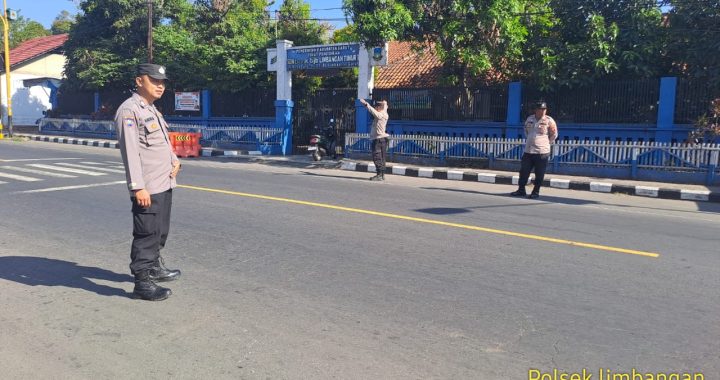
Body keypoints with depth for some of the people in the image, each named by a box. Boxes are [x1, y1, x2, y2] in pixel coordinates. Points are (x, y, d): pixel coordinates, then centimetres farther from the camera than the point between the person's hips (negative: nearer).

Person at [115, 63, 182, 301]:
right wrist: (138, 187, -24)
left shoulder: (152, 110, 19)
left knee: (160, 231, 20)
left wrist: (175, 161, 8)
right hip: (147, 188, -9)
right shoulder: (129, 110, -11)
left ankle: (154, 266, 36)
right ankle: (142, 282, 3)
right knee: (146, 234, -5)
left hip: (165, 184, 9)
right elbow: (130, 151, -19)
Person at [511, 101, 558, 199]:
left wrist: (546, 143, 1)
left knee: (539, 174, 0)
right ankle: (521, 190, 16)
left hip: (542, 152, -4)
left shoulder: (549, 121, -5)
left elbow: (554, 135, 2)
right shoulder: (530, 119, 8)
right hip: (528, 151, 4)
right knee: (524, 171, 6)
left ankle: (536, 192, 11)